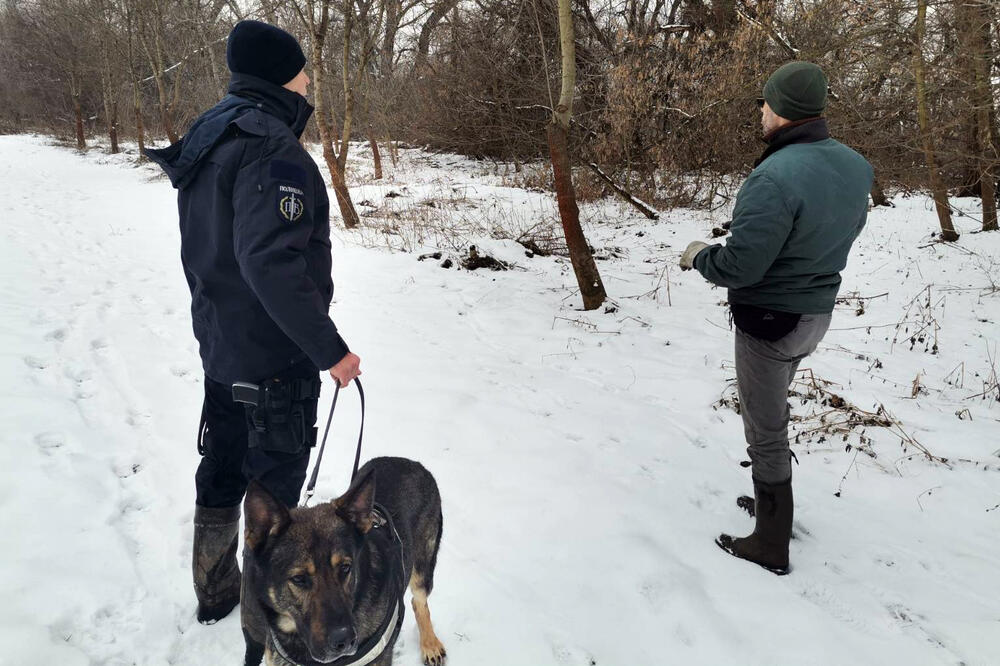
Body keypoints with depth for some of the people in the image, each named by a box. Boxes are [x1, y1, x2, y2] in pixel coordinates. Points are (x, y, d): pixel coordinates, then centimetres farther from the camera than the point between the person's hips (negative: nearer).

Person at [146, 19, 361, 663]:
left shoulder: (208, 136, 9)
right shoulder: (273, 150, -22)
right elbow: (272, 261, -31)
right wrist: (329, 349, -25)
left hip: (218, 345, 9)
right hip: (275, 357, -9)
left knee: (223, 472, 22)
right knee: (273, 493, 4)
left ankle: (215, 592, 41)